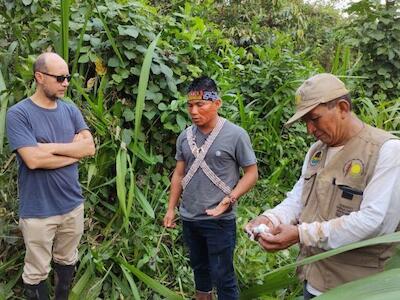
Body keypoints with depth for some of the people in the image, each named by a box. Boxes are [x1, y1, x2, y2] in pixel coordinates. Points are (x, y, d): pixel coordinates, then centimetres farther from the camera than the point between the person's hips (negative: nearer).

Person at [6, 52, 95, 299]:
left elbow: (90, 147, -7)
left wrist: (51, 147, -17)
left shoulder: (70, 110, 4)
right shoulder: (18, 113, -13)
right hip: (38, 210, -5)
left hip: (73, 204, 5)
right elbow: (33, 159, -23)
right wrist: (74, 151, -11)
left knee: (67, 262, 21)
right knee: (37, 272, 10)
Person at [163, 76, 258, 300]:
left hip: (220, 221, -5)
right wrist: (171, 208, 9)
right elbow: (179, 174, 12)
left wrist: (229, 199, -19)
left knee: (222, 275, 3)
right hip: (189, 218, 5)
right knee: (199, 267, 22)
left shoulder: (236, 135, -11)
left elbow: (251, 173, -8)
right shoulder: (185, 136, 4)